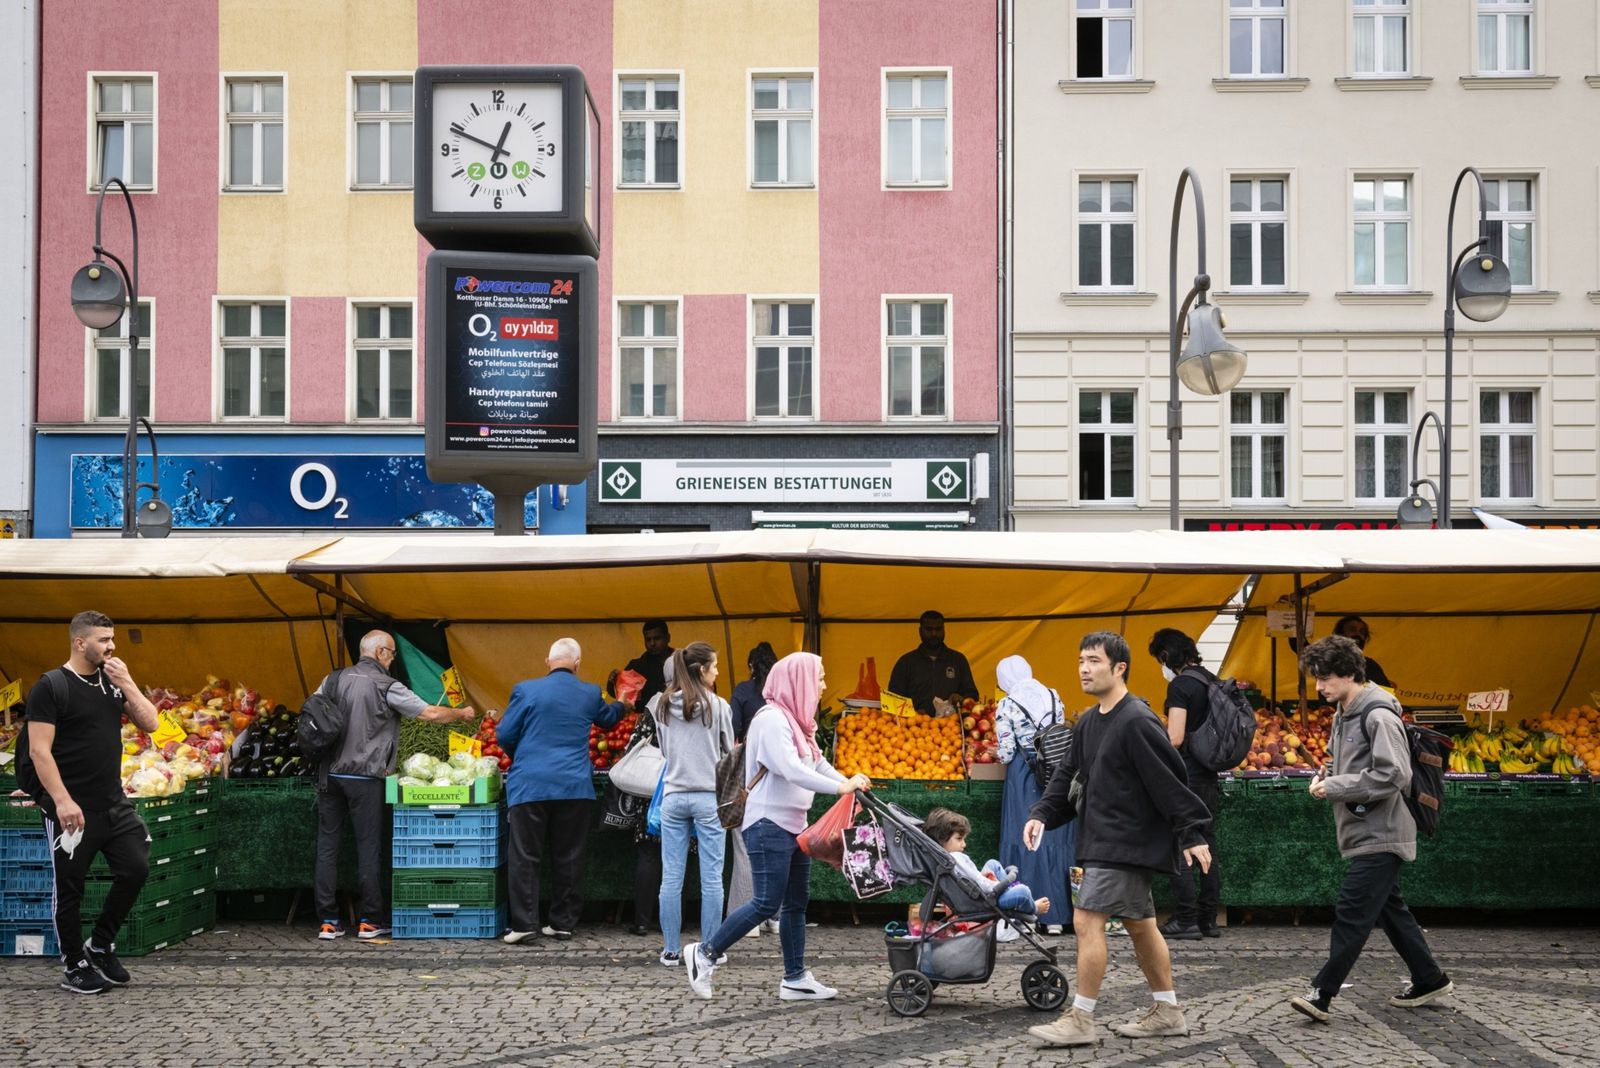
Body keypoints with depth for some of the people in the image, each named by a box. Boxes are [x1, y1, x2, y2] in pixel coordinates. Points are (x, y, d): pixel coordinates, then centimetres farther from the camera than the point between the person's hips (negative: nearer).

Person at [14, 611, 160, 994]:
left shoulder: (112, 681, 9)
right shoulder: (52, 686, -10)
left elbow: (150, 724, 5)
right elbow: (39, 751, -15)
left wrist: (126, 683, -6)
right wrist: (62, 801, -21)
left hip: (114, 803, 6)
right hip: (72, 808, -6)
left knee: (135, 869, 4)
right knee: (70, 887, 4)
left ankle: (101, 946, 23)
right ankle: (74, 966, 18)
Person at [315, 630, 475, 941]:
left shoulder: (332, 681, 7)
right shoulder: (385, 686, -8)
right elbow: (431, 714, -7)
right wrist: (463, 714, 9)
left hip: (329, 774, 5)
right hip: (364, 777, -5)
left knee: (327, 845, 7)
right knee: (368, 847, 4)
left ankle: (328, 921, 8)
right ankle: (371, 921, 8)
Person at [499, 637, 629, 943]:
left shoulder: (525, 690, -3)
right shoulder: (589, 693, 6)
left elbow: (505, 736, 0)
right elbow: (608, 717, 27)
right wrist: (623, 706, 50)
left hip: (530, 785, -2)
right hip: (575, 787, 2)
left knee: (525, 856, 2)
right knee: (568, 857, 9)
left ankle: (523, 922, -4)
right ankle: (563, 923, 13)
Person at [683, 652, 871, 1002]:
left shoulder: (795, 720, 15)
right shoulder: (772, 720, -16)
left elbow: (818, 764, 15)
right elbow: (791, 770, -26)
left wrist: (849, 783, -2)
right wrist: (840, 787, -28)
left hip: (794, 825, 10)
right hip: (768, 825, -10)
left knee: (796, 902, 11)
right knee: (767, 903, -9)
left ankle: (795, 979, 16)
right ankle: (706, 953, 3)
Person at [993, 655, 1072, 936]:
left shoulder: (1007, 706, -7)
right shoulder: (1053, 696, 4)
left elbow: (1006, 754, -7)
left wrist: (999, 754, 15)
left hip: (1023, 775, -3)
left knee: (1024, 840, 3)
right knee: (1057, 839, 7)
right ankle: (1056, 916, 10)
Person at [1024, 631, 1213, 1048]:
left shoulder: (1136, 721, -18)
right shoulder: (1087, 723, 10)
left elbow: (1170, 780, -19)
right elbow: (1068, 774, 14)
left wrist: (1192, 834, -19)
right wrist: (1042, 814, 0)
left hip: (1127, 842, -9)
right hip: (1105, 840, 9)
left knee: (1086, 920, -11)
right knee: (1140, 924, 15)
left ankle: (1080, 1019, -4)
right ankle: (1167, 1012, 25)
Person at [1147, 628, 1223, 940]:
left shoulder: (1180, 686, -15)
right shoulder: (1212, 681, 11)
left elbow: (1174, 739, -21)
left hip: (1184, 774, -9)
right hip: (1208, 773, 9)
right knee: (1207, 845, 11)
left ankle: (1186, 920, -2)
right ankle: (1209, 919, 15)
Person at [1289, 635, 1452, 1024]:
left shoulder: (1378, 716, -16)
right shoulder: (1343, 714, 13)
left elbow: (1394, 775, -24)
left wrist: (1334, 787, -19)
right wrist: (1327, 776, 4)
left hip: (1380, 835, -10)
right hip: (1365, 833, 10)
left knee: (1351, 913, -9)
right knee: (1390, 909, 16)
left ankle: (1323, 993, -7)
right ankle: (1430, 979, 27)